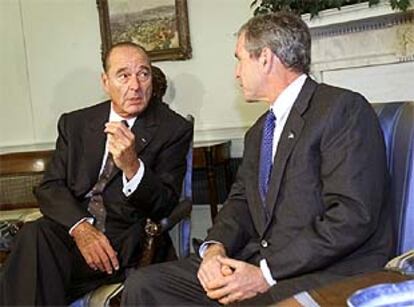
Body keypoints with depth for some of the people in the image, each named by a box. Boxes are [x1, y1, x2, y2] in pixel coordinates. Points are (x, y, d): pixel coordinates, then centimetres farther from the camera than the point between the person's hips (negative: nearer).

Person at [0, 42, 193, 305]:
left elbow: (164, 207, -5)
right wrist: (80, 227, -17)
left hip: (127, 241, -3)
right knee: (35, 235, -30)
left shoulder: (174, 129, 1)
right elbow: (50, 187, 5)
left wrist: (132, 166, -25)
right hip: (72, 227, 4)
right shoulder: (75, 123, 12)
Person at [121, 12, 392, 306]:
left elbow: (352, 215, -17)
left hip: (327, 272, -7)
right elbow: (240, 201, 17)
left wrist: (267, 274, -18)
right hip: (260, 261, 8)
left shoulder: (344, 108, -8)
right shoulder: (258, 132, 21)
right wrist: (215, 248, -5)